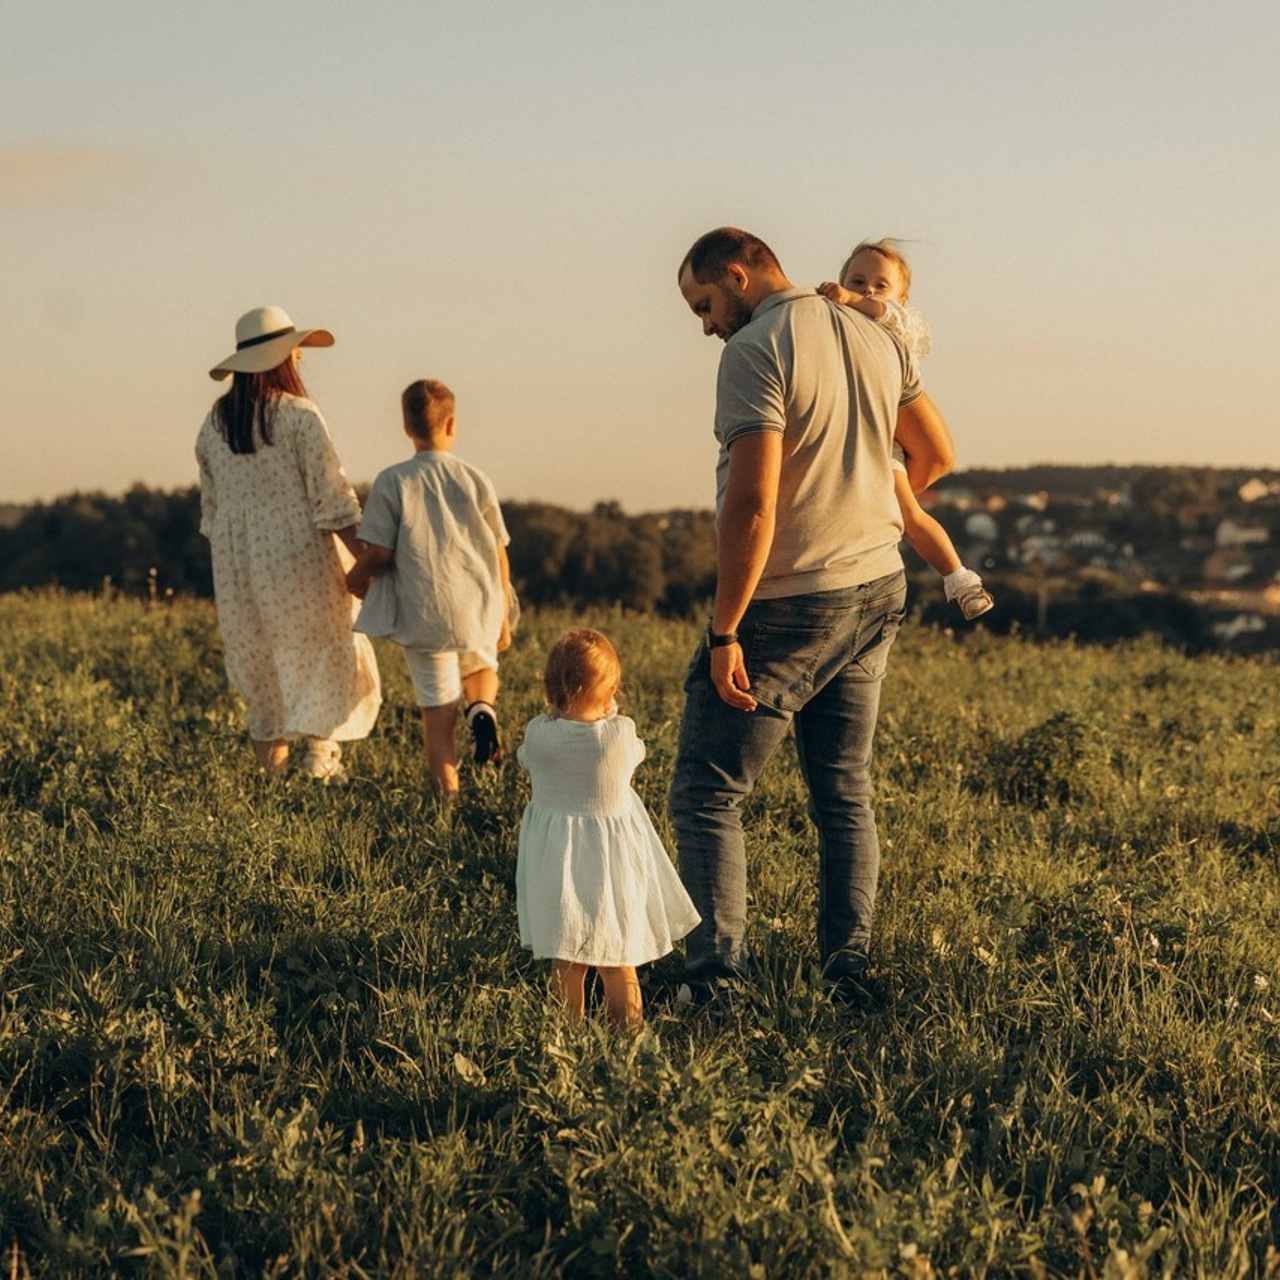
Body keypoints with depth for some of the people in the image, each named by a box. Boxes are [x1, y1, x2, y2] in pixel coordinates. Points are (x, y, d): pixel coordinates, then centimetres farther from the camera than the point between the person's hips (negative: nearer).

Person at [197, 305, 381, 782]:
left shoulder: (214, 424, 6)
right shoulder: (299, 416, -10)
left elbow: (211, 508, 13)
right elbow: (332, 501, -13)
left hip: (237, 569, 5)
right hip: (300, 559, -5)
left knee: (262, 672, 12)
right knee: (333, 653, 7)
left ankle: (273, 774, 12)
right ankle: (321, 745, -10)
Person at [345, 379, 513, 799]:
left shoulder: (391, 482, -7)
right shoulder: (475, 481, -1)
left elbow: (377, 552, -10)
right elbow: (499, 556, 3)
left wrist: (356, 578, 13)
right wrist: (503, 618, 14)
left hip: (423, 614, -2)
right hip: (477, 608, 2)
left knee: (438, 707, 7)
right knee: (481, 668, 29)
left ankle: (447, 787, 9)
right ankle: (483, 708, 0)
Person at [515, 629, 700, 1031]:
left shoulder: (537, 734, -15)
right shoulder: (621, 733, -18)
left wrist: (555, 710, 12)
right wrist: (609, 713, 16)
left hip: (558, 867, 1)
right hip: (613, 858, -1)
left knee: (565, 964, 10)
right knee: (619, 964, 11)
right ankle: (627, 1032, 17)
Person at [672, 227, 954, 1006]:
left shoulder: (755, 351, -16)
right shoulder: (875, 340, 9)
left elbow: (752, 504, -23)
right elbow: (936, 454, 18)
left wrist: (724, 631, -19)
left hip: (787, 606, -8)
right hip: (879, 593, 8)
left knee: (707, 796, 1)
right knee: (846, 793, 15)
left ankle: (716, 981, -3)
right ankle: (852, 969, 16)